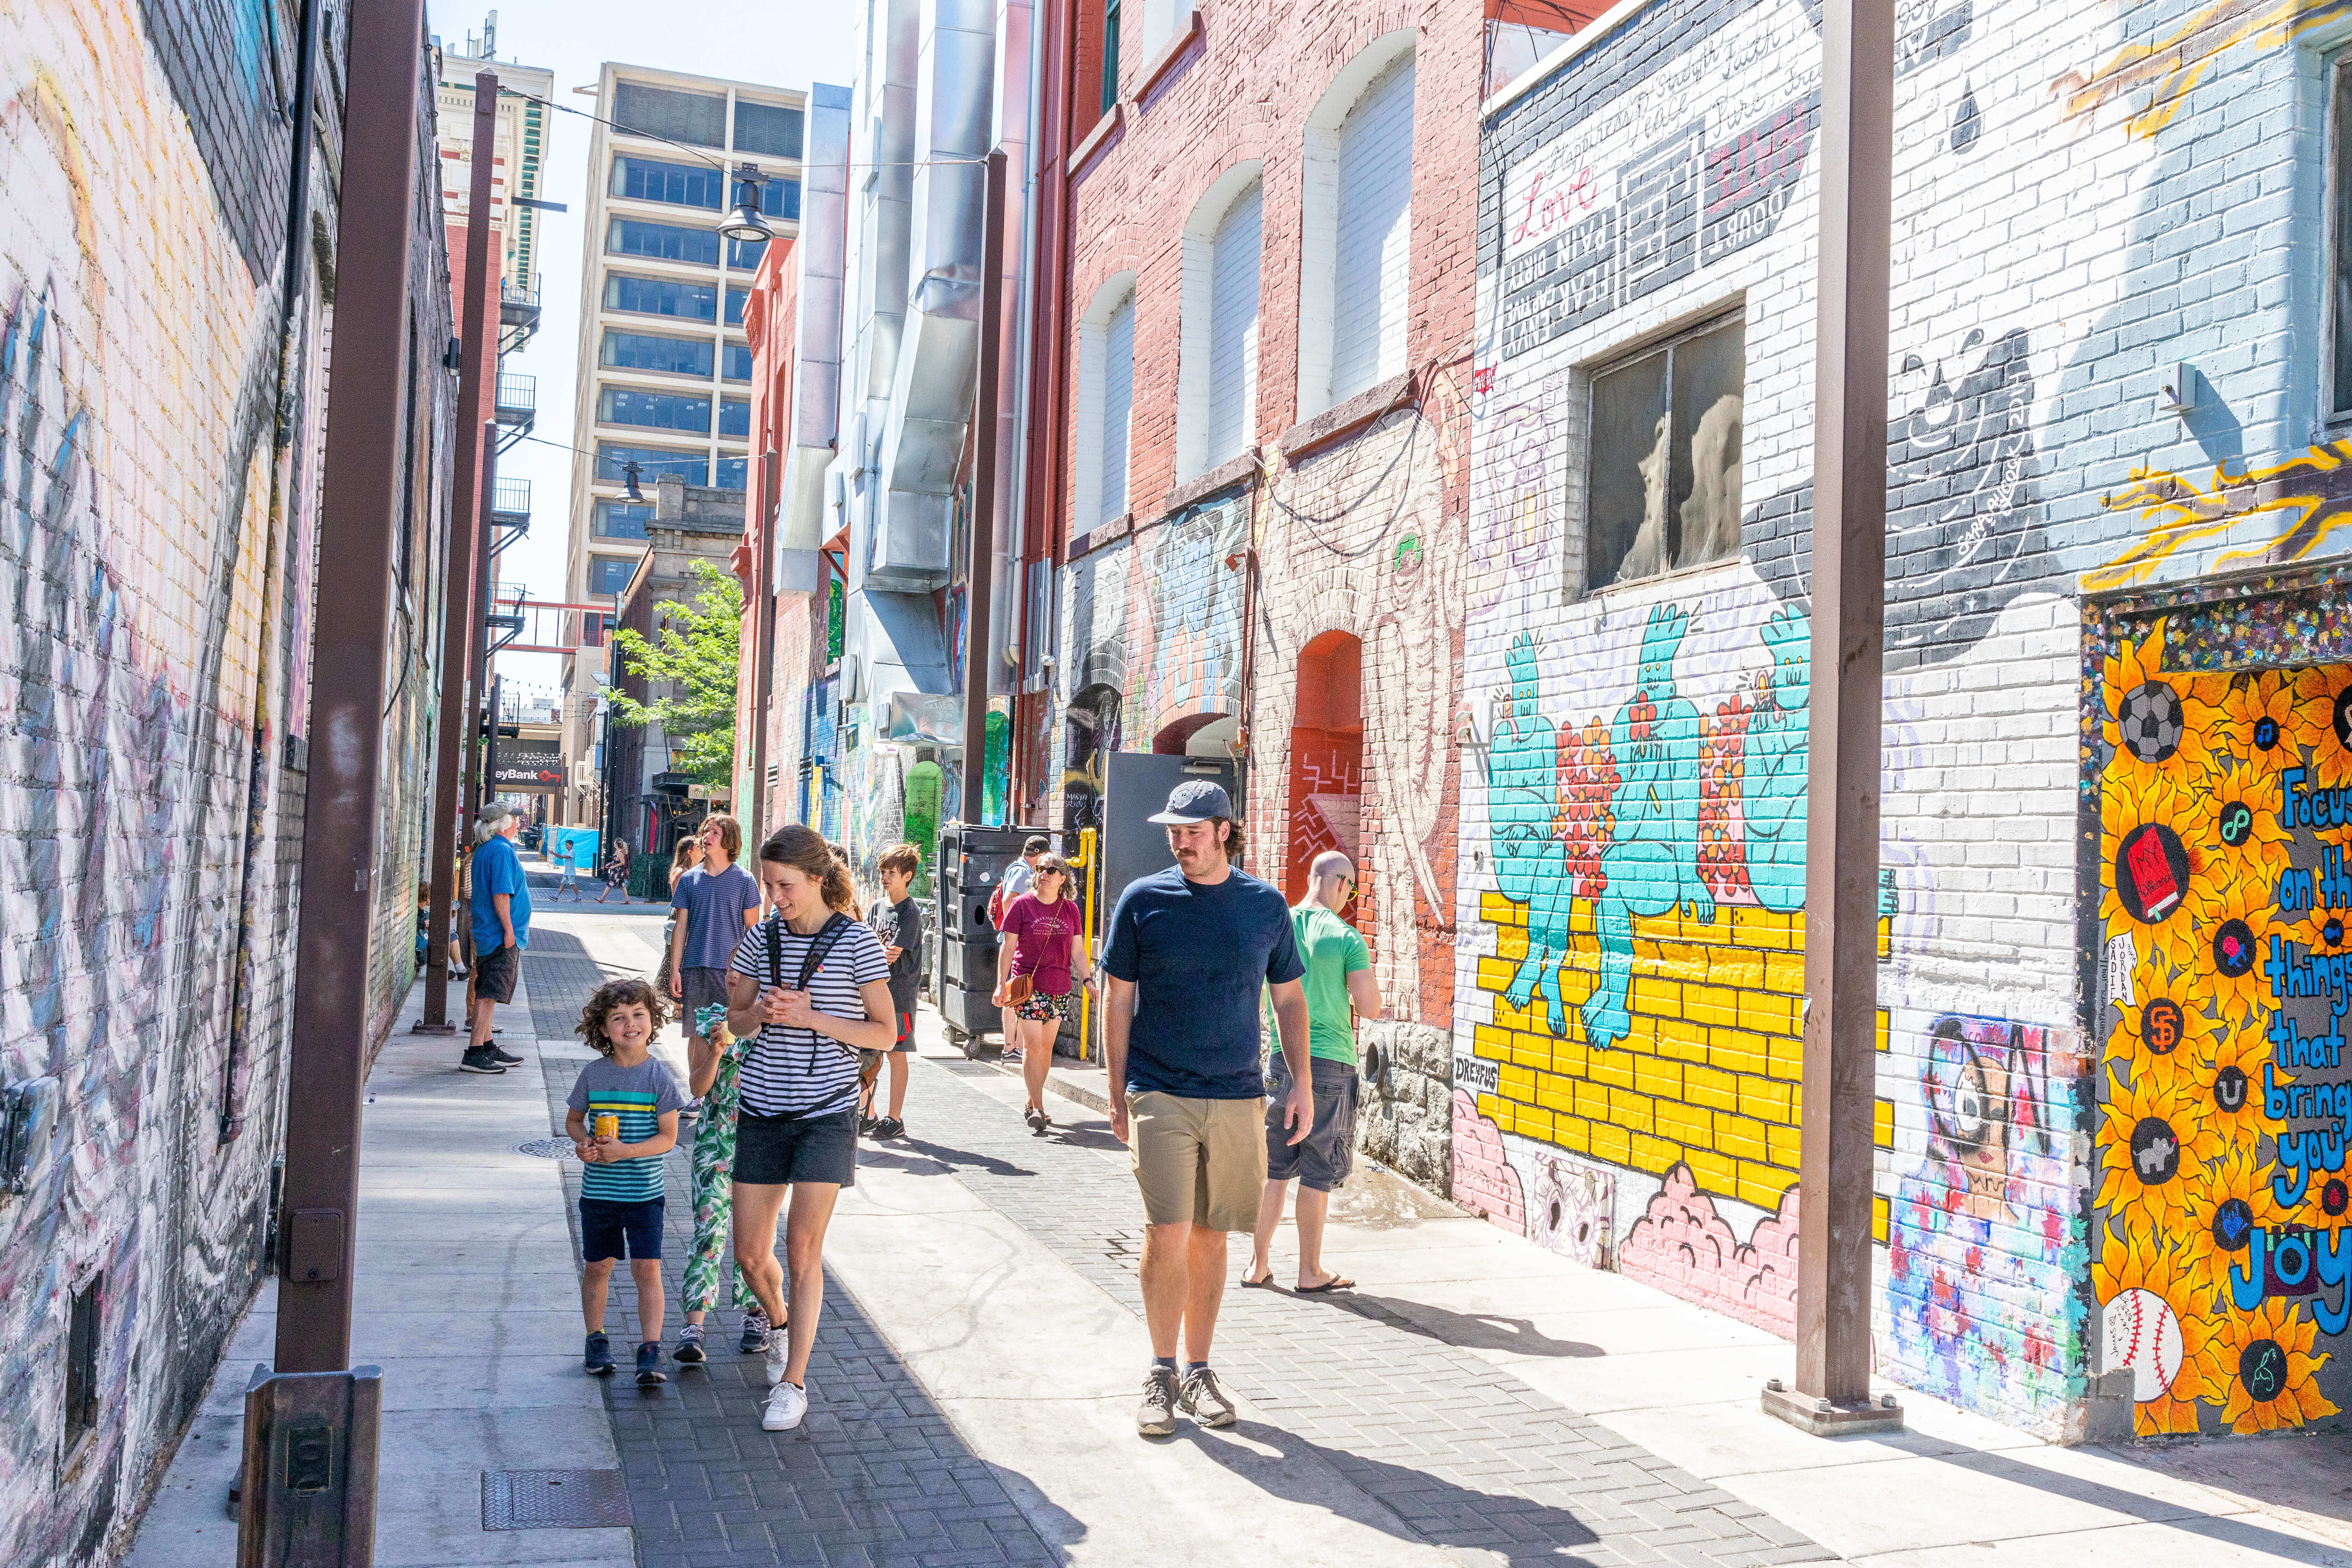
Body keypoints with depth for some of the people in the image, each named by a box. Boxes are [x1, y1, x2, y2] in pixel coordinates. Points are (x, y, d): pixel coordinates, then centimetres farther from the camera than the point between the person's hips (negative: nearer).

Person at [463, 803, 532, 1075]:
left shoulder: (484, 849, 16)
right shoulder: (502, 850, -15)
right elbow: (501, 893, -21)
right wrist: (509, 929, -19)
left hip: (486, 935, 10)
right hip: (502, 935, -10)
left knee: (486, 993, 14)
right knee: (490, 994, -10)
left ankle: (486, 1047, 21)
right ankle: (474, 1054, -11)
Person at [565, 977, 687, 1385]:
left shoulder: (659, 1077, -8)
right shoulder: (593, 1074, -1)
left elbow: (668, 1137, -8)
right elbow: (573, 1119, 13)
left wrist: (625, 1151, -20)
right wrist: (582, 1142, -9)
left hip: (644, 1191, -2)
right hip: (598, 1190, 2)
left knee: (647, 1269, -6)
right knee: (597, 1267, 13)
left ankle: (650, 1350, -2)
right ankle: (597, 1340, 31)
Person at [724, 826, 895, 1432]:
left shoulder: (857, 943, -7)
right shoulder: (762, 938, 5)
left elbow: (885, 1033, -6)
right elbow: (736, 1018, 15)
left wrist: (810, 1017, -17)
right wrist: (762, 1012, -9)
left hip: (827, 1112, -4)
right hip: (763, 1109, 4)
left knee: (802, 1247, -7)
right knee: (750, 1254, 7)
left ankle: (794, 1382, 6)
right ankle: (780, 1324, 39)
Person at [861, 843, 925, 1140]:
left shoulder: (910, 913, -10)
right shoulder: (878, 908, 12)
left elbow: (892, 955, -17)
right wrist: (882, 951, -14)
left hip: (899, 991, -7)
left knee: (897, 1055, 0)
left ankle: (895, 1120, 7)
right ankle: (868, 1116, 20)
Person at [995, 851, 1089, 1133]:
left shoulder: (1070, 909, 8)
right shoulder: (1022, 904, -1)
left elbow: (1077, 952, 11)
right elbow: (1008, 947, 0)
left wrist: (1087, 980, 2)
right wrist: (1001, 983, -6)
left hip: (1060, 987, 3)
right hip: (1027, 984, -3)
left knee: (1046, 1046, 8)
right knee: (1033, 1045, -9)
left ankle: (1032, 1105, 21)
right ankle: (1038, 1109, -8)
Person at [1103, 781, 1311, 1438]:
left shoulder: (1266, 905, 5)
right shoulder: (1143, 900, 1)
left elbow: (1289, 998, 14)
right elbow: (1119, 1000, 5)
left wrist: (1303, 1082, 5)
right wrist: (1117, 1095, 4)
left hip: (1238, 1096, 2)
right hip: (1160, 1094, -2)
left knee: (1210, 1238, 8)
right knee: (1167, 1235, -8)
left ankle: (1198, 1371, 22)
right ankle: (1161, 1374, 8)